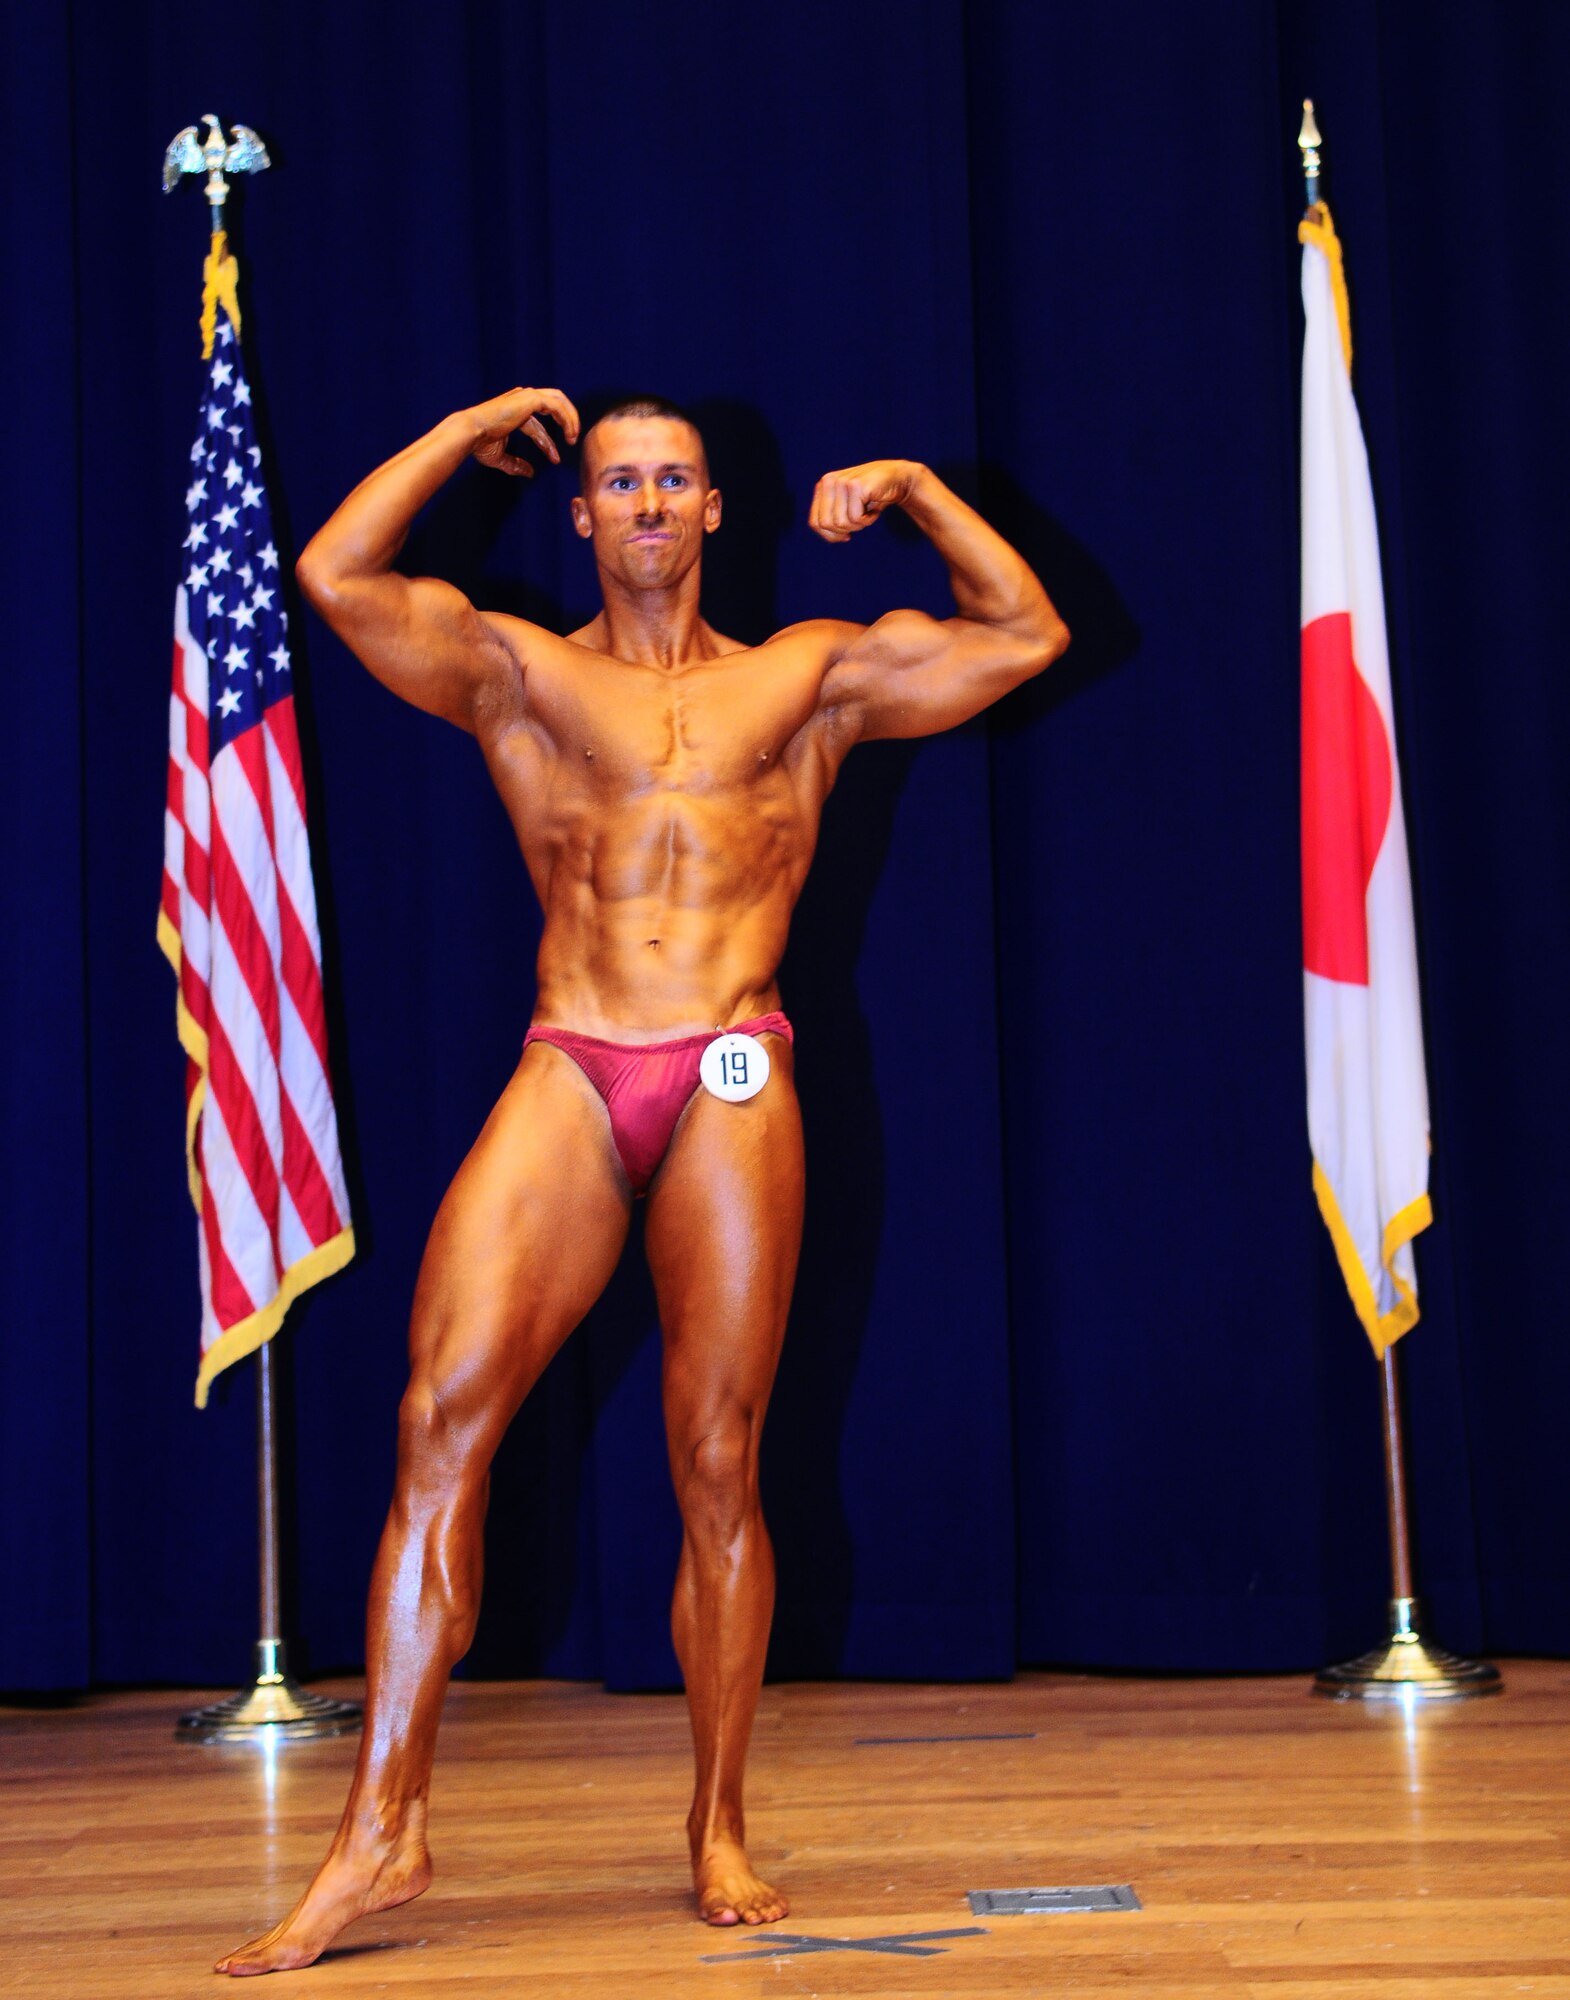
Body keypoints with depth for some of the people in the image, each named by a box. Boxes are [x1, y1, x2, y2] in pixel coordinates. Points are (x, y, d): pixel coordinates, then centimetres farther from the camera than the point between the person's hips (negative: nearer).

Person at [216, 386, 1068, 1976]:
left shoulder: (809, 677, 18)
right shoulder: (520, 672, 16)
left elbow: (1029, 636, 18)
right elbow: (334, 576, 4)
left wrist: (910, 488, 13)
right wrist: (470, 428, 14)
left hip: (733, 1086, 0)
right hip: (566, 1077, 0)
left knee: (717, 1465, 1)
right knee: (440, 1419, -12)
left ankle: (719, 1830, 14)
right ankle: (381, 1831, -6)